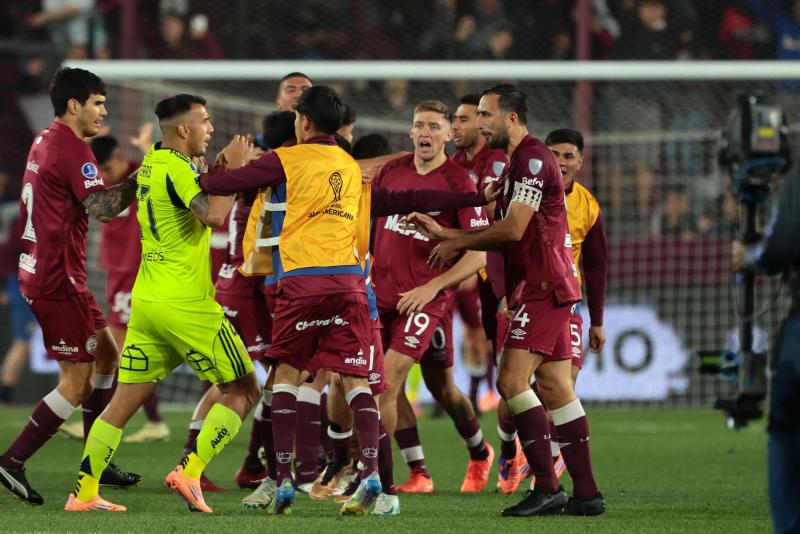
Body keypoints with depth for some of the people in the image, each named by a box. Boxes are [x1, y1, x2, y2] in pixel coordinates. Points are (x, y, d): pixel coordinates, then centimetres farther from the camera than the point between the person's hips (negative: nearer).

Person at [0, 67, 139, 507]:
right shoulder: (71, 149, -17)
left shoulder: (45, 142, 13)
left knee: (106, 355, 18)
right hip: (57, 279, -10)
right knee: (76, 383, -7)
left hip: (39, 271, 10)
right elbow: (102, 208, -27)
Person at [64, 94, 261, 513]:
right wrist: (232, 169, -14)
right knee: (243, 390, 3)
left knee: (124, 401, 9)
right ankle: (190, 472, -8)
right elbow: (213, 215, -26)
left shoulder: (150, 164, 14)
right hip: (187, 305, -8)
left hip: (146, 303, 8)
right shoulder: (176, 167, -12)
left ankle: (83, 493, 5)